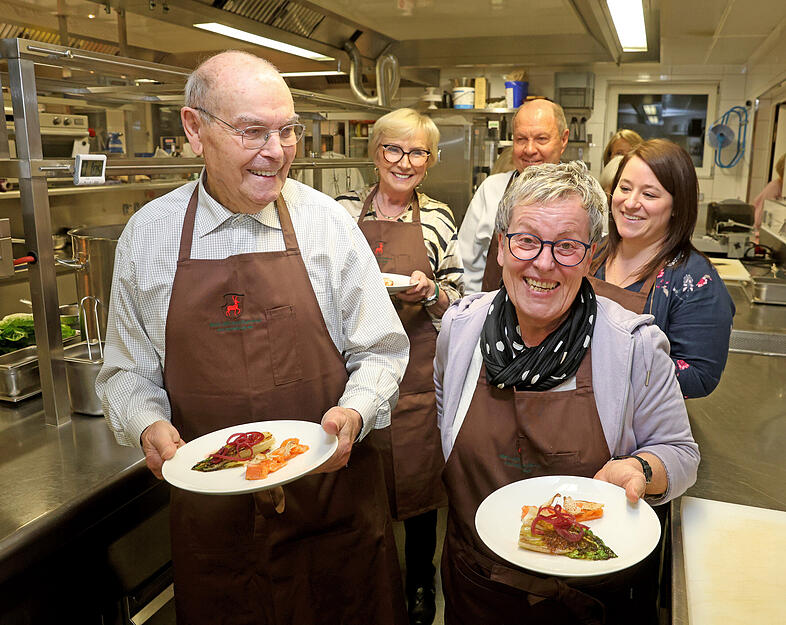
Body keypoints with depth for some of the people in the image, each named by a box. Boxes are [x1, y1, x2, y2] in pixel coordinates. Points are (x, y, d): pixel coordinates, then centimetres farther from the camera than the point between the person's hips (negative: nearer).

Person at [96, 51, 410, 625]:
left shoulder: (328, 222, -6)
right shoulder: (146, 234, -2)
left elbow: (380, 351, 0)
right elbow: (128, 370, 7)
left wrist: (355, 412, -18)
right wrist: (147, 425, -13)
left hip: (335, 499, 0)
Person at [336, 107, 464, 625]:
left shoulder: (439, 219, 2)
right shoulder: (344, 211, 3)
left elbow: (457, 300, 7)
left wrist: (430, 292, -13)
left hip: (418, 372, 0)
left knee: (418, 481, 10)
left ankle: (420, 582, 37)